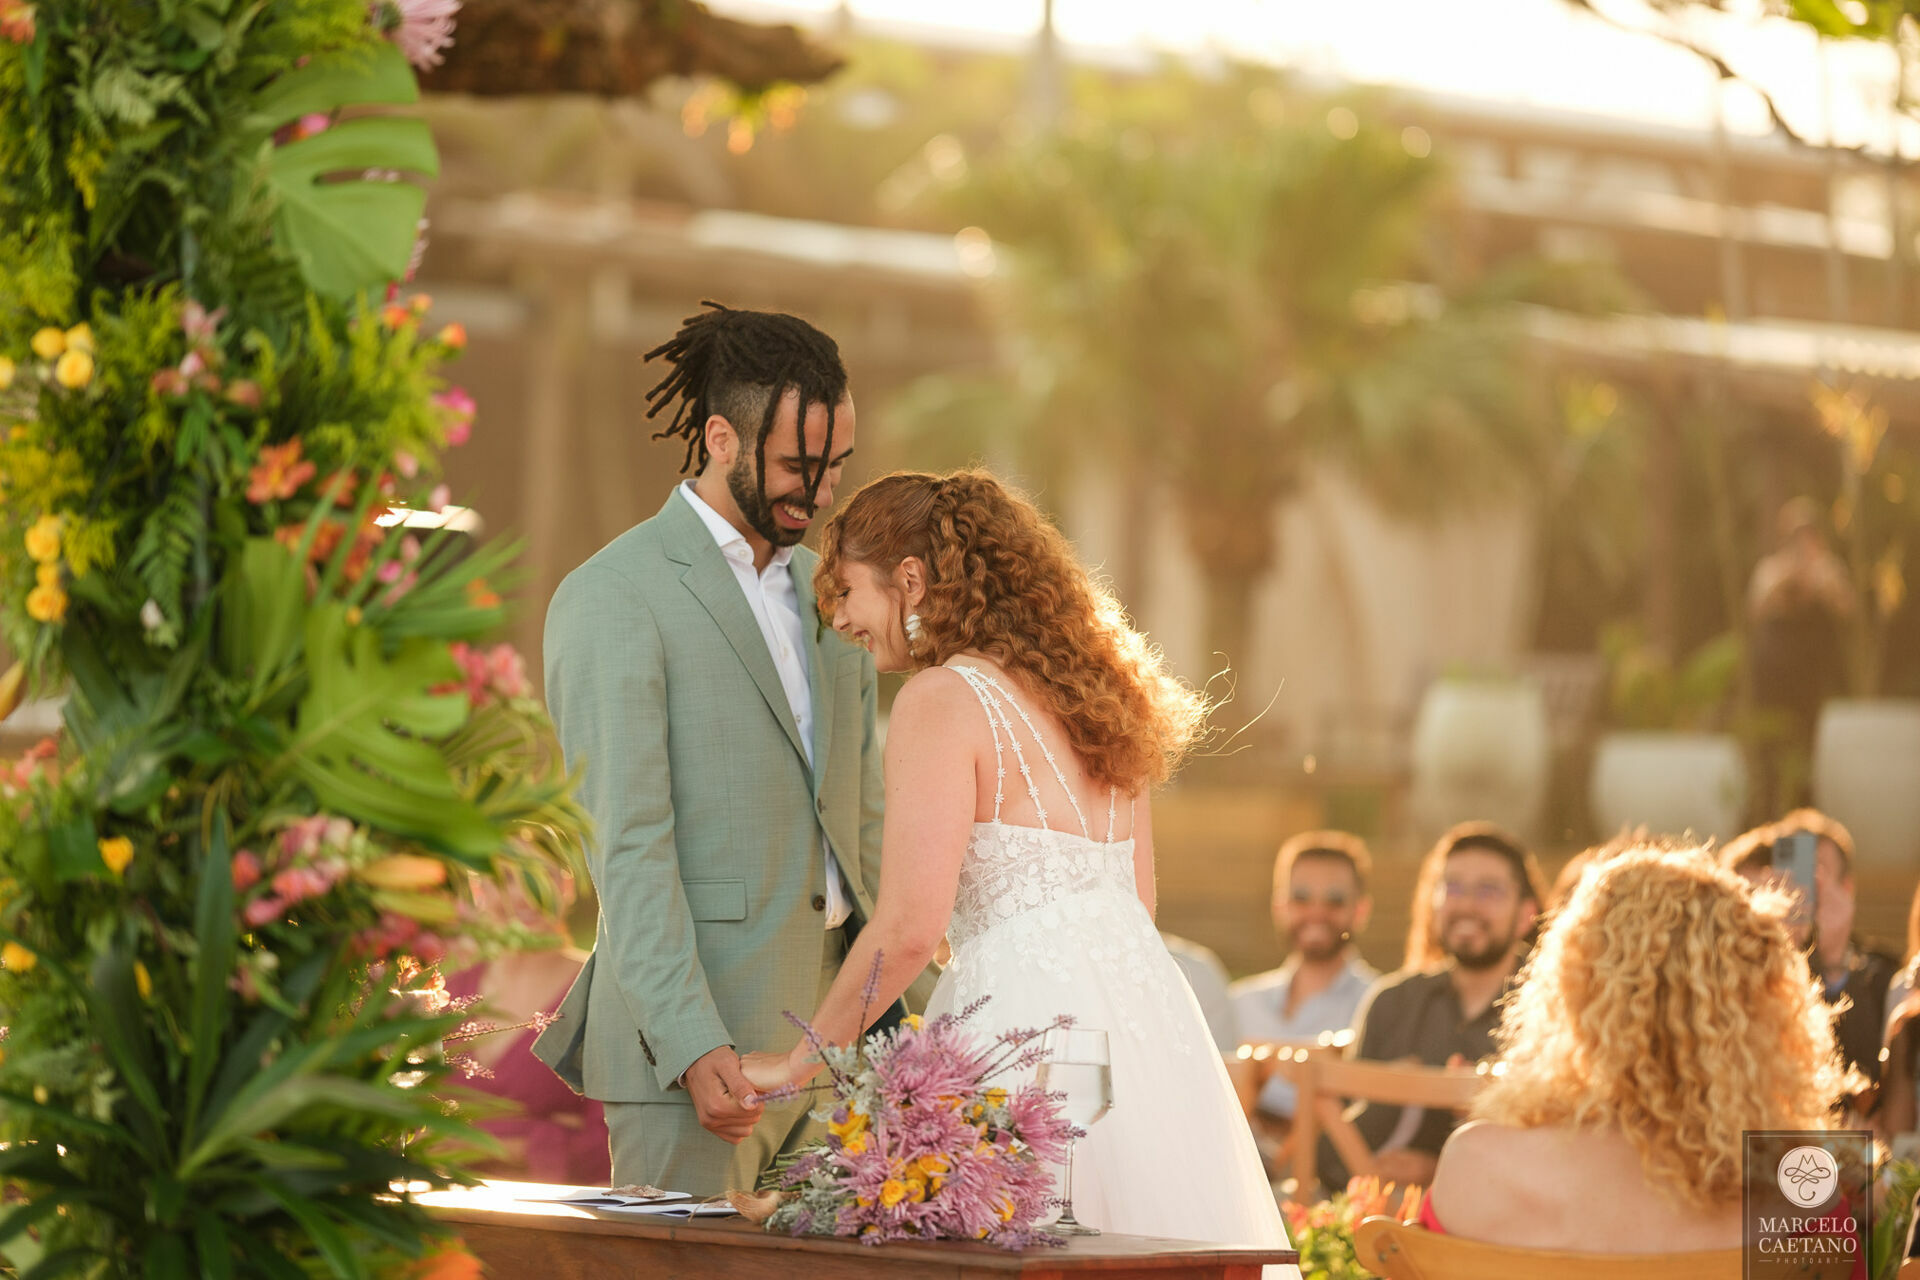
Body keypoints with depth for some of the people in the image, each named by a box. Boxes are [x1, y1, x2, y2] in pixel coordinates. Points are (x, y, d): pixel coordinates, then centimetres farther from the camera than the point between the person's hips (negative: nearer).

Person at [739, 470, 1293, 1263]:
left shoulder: (943, 700, -7)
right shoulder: (1086, 690, 17)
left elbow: (911, 925, -13)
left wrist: (800, 1062, -2)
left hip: (1028, 1016, -8)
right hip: (1149, 1016, 8)